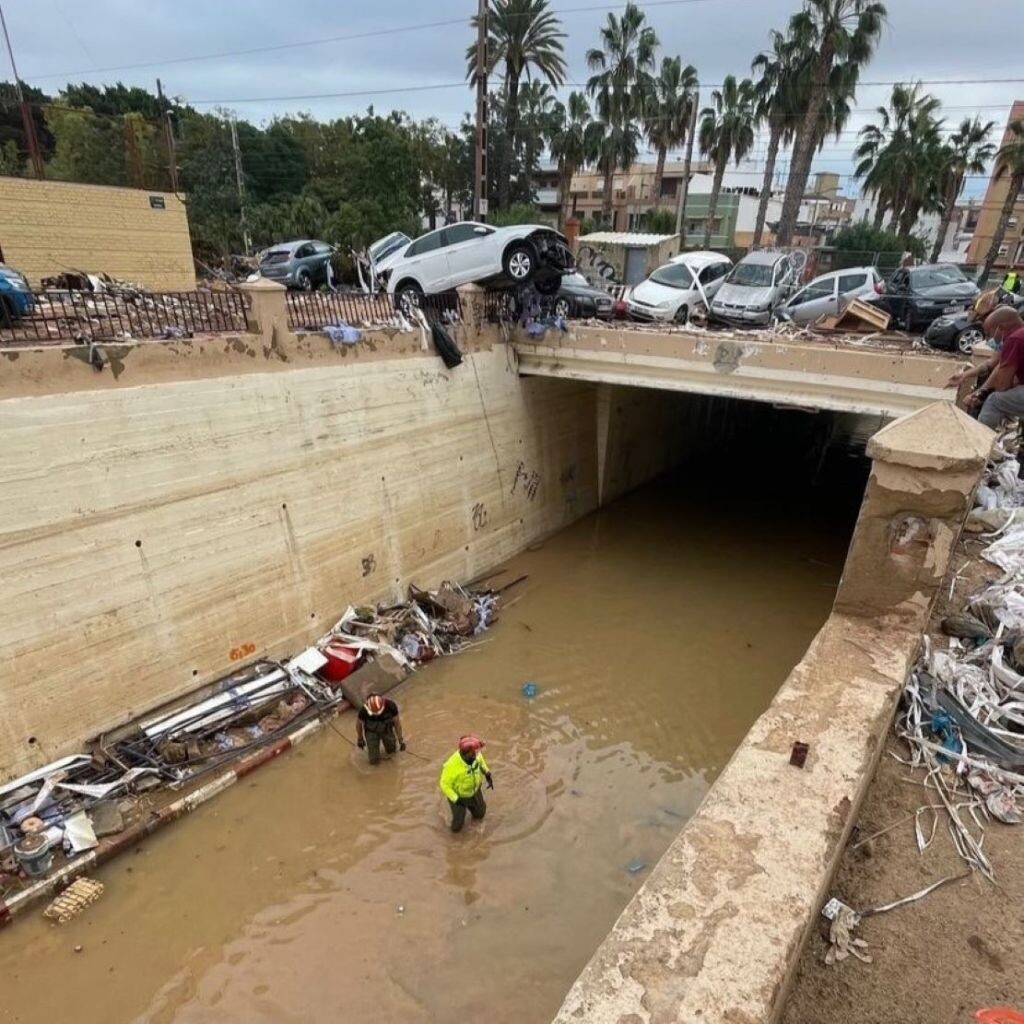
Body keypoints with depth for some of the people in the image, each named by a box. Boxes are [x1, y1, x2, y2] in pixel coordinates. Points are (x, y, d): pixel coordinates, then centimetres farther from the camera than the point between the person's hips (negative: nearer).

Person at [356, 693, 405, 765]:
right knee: (374, 760, -5)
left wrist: (401, 739, -5)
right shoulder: (364, 710, -33)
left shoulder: (390, 705, -31)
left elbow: (397, 721, -14)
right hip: (371, 731, -1)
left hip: (387, 729, 1)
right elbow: (359, 723, -10)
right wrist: (359, 739, 6)